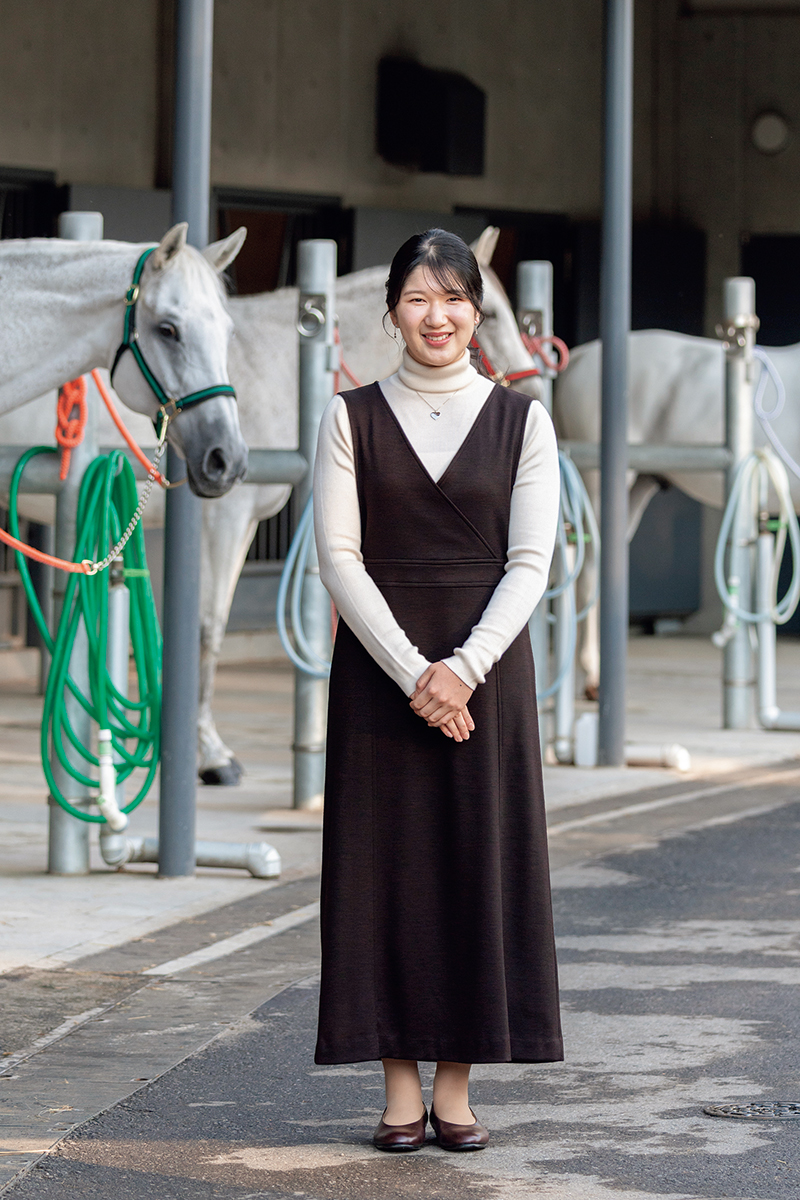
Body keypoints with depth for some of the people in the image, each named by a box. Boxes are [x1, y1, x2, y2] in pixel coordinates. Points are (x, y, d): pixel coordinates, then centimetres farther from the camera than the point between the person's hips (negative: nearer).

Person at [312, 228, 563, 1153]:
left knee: (478, 861, 1)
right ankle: (401, 1089, 6)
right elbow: (339, 558, -4)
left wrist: (465, 667, -15)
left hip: (487, 667, 0)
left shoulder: (521, 419, 4)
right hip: (379, 662, 0)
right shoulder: (352, 418, 3)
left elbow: (530, 563, -1)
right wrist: (412, 672, -14)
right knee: (387, 860, -1)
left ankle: (456, 1085, 8)